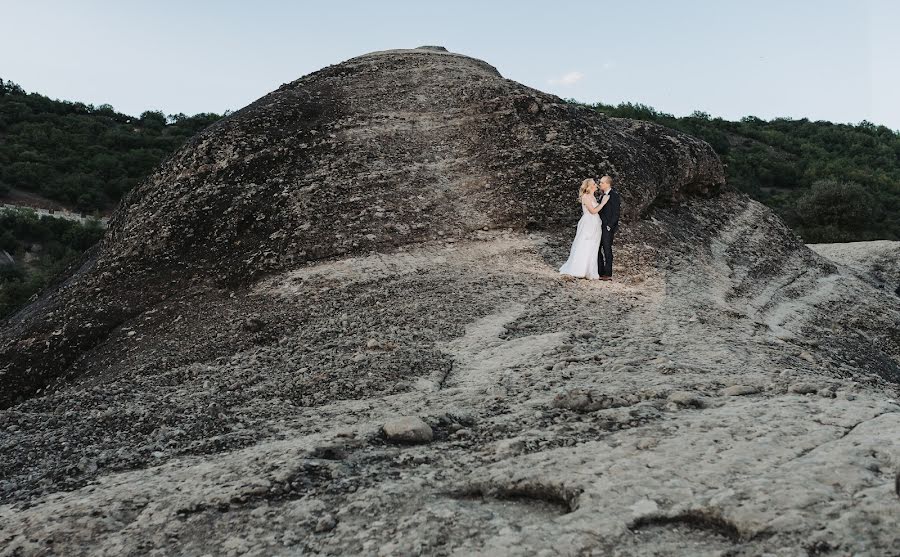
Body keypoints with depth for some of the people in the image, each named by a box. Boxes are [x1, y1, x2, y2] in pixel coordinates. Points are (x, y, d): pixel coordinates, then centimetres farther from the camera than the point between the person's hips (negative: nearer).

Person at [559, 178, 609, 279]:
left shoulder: (592, 197, 17)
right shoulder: (585, 196, -9)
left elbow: (596, 211, 16)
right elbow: (593, 211, -16)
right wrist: (603, 202, -14)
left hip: (595, 226, 9)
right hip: (587, 225, -8)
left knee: (592, 250, 7)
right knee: (583, 248, -6)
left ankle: (589, 272, 11)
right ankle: (580, 271, -1)